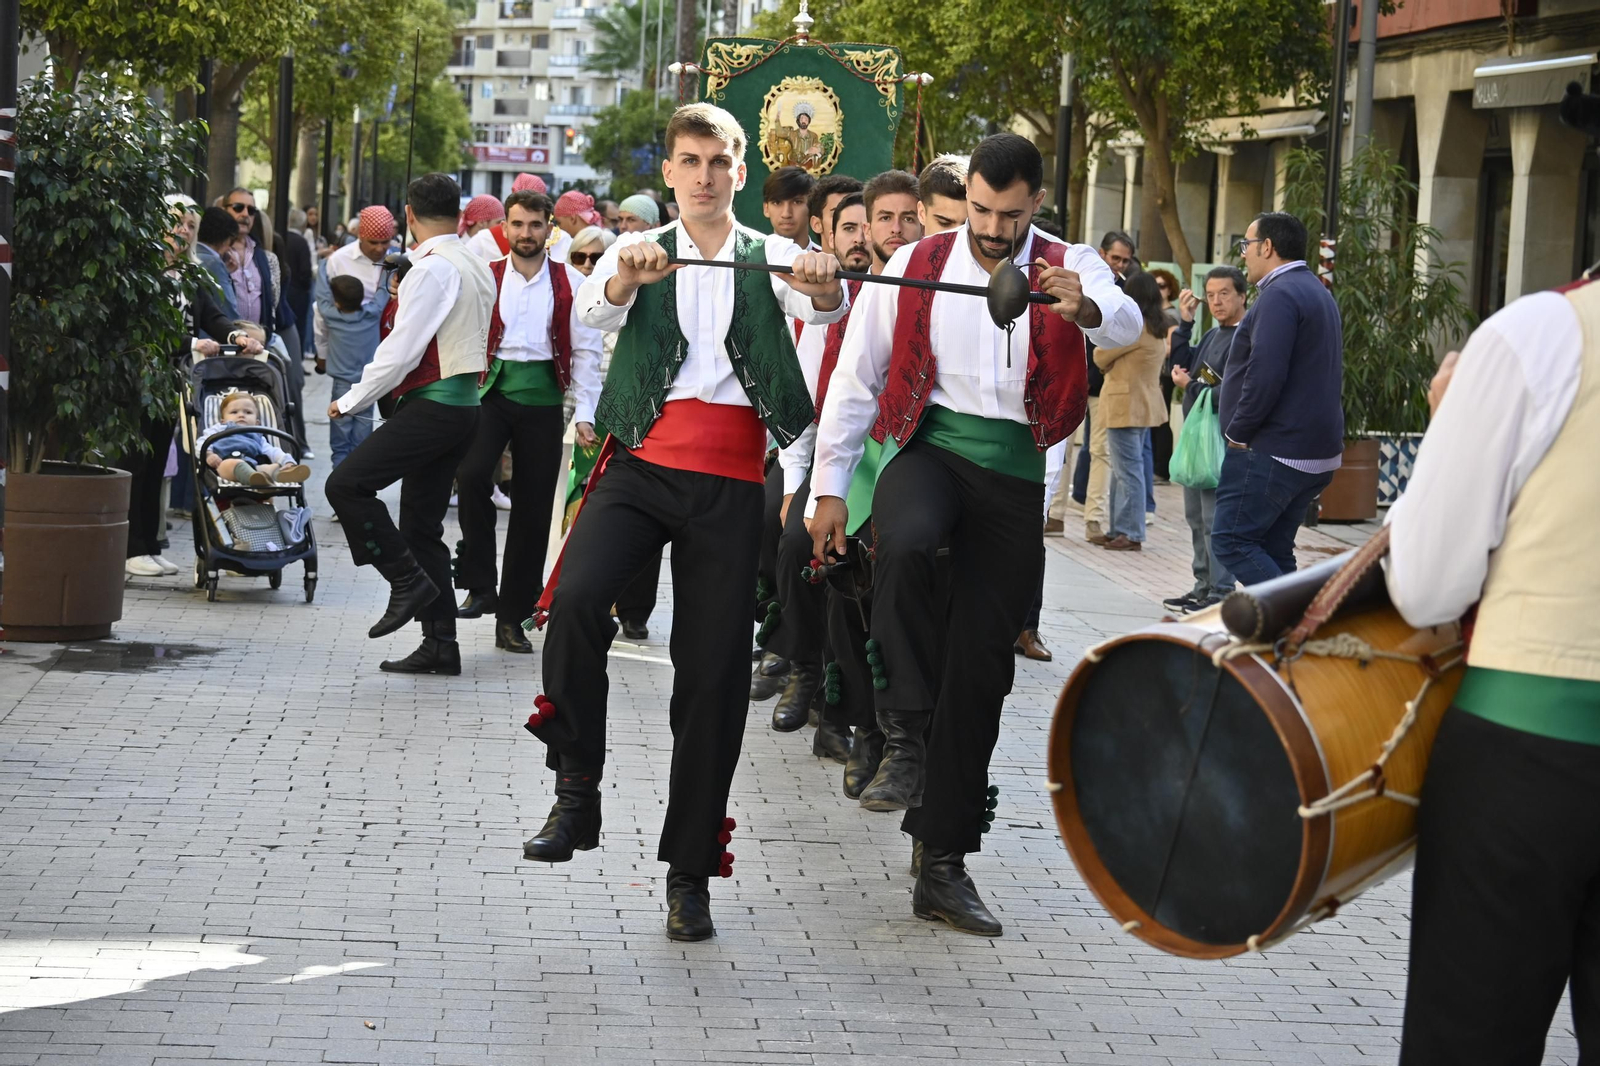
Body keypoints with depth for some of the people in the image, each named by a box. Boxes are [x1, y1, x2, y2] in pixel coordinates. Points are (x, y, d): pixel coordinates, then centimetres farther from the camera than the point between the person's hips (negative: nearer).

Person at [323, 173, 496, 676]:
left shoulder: (433, 268, -13)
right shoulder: (478, 267, 16)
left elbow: (401, 351, -16)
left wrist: (351, 401, -7)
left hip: (433, 405, -10)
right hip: (465, 403, 10)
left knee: (347, 484, -12)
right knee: (422, 524, 11)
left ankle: (408, 581, -11)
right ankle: (440, 644, 10)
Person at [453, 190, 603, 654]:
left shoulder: (570, 284, 6)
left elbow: (586, 351, 6)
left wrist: (584, 414, -2)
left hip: (542, 395, 1)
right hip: (491, 389, -1)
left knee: (534, 507, 3)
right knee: (471, 475, -27)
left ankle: (513, 617, 12)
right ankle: (479, 585, -15)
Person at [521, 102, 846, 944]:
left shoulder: (772, 259, 11)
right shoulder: (642, 251, 11)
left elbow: (822, 305, -10)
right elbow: (597, 311, -11)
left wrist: (823, 283, -35)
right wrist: (629, 275, -34)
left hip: (729, 484, 1)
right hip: (643, 464, -1)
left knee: (712, 672, 1)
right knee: (575, 597, -28)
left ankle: (690, 870, 10)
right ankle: (576, 787, -12)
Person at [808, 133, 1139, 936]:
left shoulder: (1067, 268, 2)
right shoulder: (913, 269, 3)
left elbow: (1125, 324, -20)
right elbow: (856, 379, 7)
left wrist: (1085, 307, -44)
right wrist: (829, 487, 3)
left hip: (1015, 476, 1)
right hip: (930, 447, -1)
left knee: (983, 664, 1)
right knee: (904, 544, -37)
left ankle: (943, 865, 8)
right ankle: (904, 734, -20)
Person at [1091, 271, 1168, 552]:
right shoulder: (1158, 329, 11)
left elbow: (1100, 356, -7)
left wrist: (1106, 365, 13)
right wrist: (1112, 365, 7)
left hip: (1126, 405, -9)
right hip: (1146, 404, 9)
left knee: (1127, 469, -6)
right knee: (1125, 469, 14)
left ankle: (1130, 534, -6)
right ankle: (1119, 529, 19)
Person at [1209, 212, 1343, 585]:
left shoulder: (1279, 295, -14)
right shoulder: (1319, 294, 20)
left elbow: (1265, 375, -24)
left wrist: (1236, 432, -13)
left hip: (1271, 452, -10)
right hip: (1316, 454, 10)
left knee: (1231, 539, -8)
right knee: (1273, 551, 12)